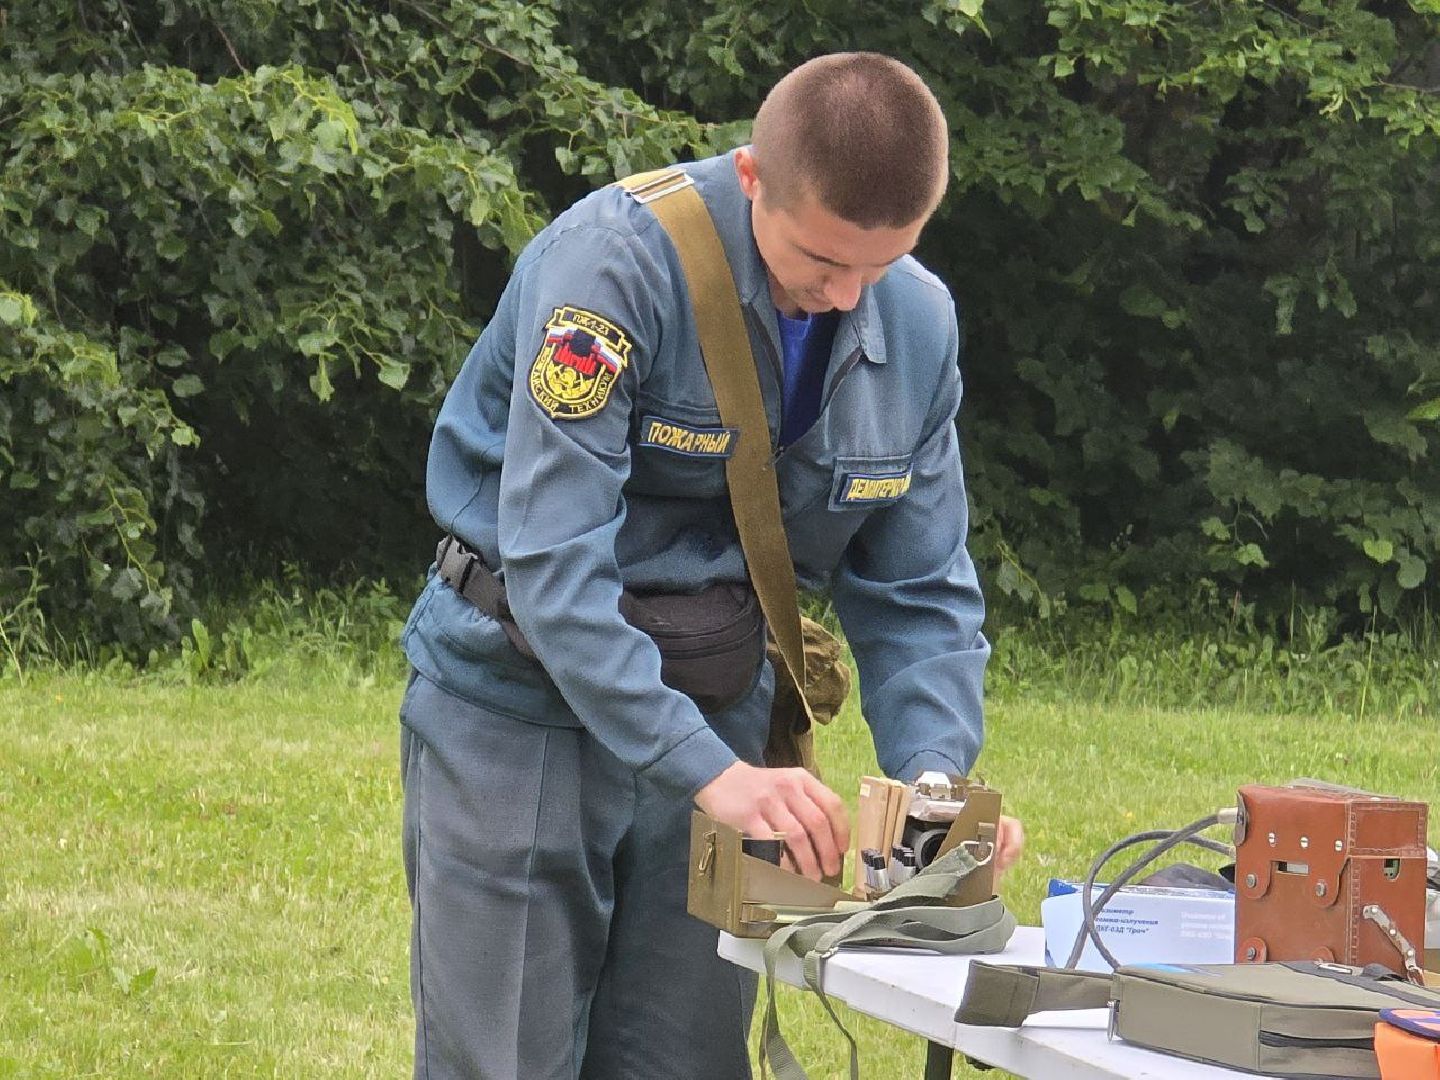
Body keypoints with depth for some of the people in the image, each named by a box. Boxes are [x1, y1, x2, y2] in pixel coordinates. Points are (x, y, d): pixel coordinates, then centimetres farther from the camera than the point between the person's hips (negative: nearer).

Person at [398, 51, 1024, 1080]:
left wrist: (936, 776, -14)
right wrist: (710, 769, -33)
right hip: (522, 697, -5)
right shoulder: (618, 260, -22)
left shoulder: (919, 324, -2)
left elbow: (918, 594, 5)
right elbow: (553, 562, -27)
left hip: (713, 710, 5)